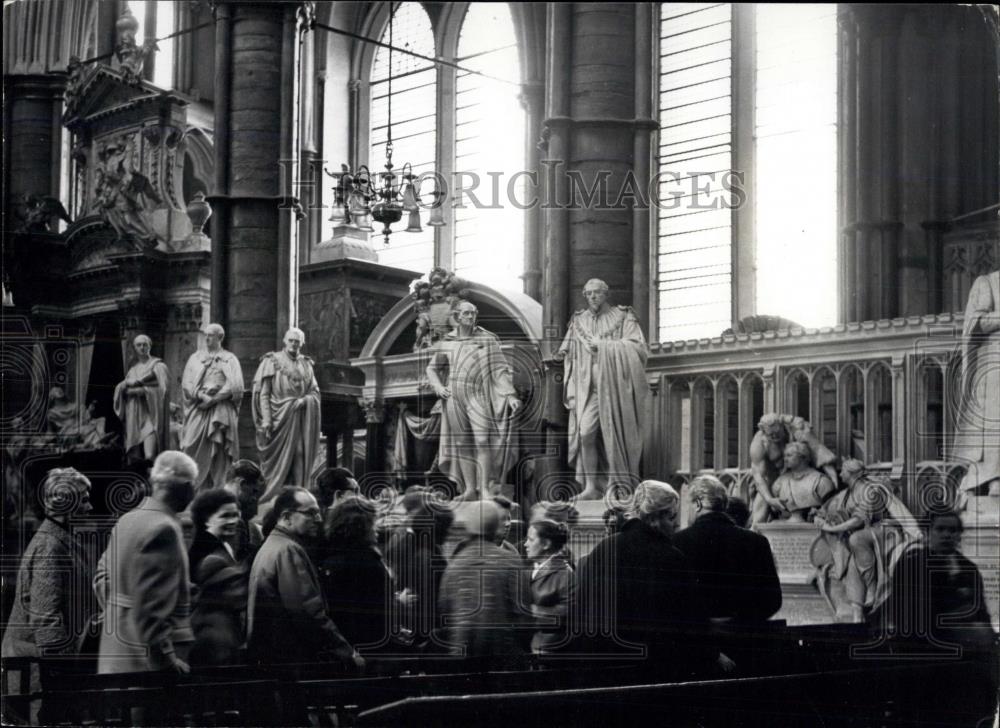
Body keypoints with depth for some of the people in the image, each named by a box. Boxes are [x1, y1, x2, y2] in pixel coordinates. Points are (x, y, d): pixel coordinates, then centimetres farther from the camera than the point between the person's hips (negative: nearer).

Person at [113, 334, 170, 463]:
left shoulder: (157, 365, 6)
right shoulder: (133, 368, 20)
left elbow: (161, 387, -4)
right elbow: (122, 388, 10)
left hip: (151, 407, -5)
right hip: (134, 409, 5)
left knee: (149, 432, -27)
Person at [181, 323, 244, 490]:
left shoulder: (229, 359, 10)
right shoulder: (195, 358, 16)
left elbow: (235, 386, -3)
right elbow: (186, 383, 5)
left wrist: (213, 399, -12)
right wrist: (201, 395, -13)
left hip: (221, 409, -1)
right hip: (198, 409, 1)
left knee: (218, 452, -6)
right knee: (192, 449, -10)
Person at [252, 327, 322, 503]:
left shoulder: (306, 364, 14)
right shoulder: (272, 361, 2)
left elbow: (315, 391, 13)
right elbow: (263, 393, -3)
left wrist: (304, 400, -9)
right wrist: (266, 419, -12)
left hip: (301, 419, 4)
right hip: (279, 416, -4)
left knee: (299, 459, -3)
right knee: (280, 460, -6)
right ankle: (271, 499, -3)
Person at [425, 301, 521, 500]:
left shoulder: (487, 339, 2)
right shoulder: (446, 342, 9)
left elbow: (500, 369, 0)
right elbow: (433, 369, 18)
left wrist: (510, 395, -10)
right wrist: (438, 387, -1)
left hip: (478, 396, -3)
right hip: (454, 397, 3)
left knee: (482, 440, -15)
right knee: (462, 443, 3)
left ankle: (485, 488, -13)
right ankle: (469, 489, 6)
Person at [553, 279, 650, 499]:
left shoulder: (623, 317, 4)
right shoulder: (579, 321, 14)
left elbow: (637, 347, -8)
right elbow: (570, 350, 23)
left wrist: (604, 346, -13)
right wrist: (563, 353, 2)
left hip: (615, 388, -2)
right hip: (588, 389, 2)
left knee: (614, 439, -2)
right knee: (585, 434, -14)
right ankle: (591, 486, -9)